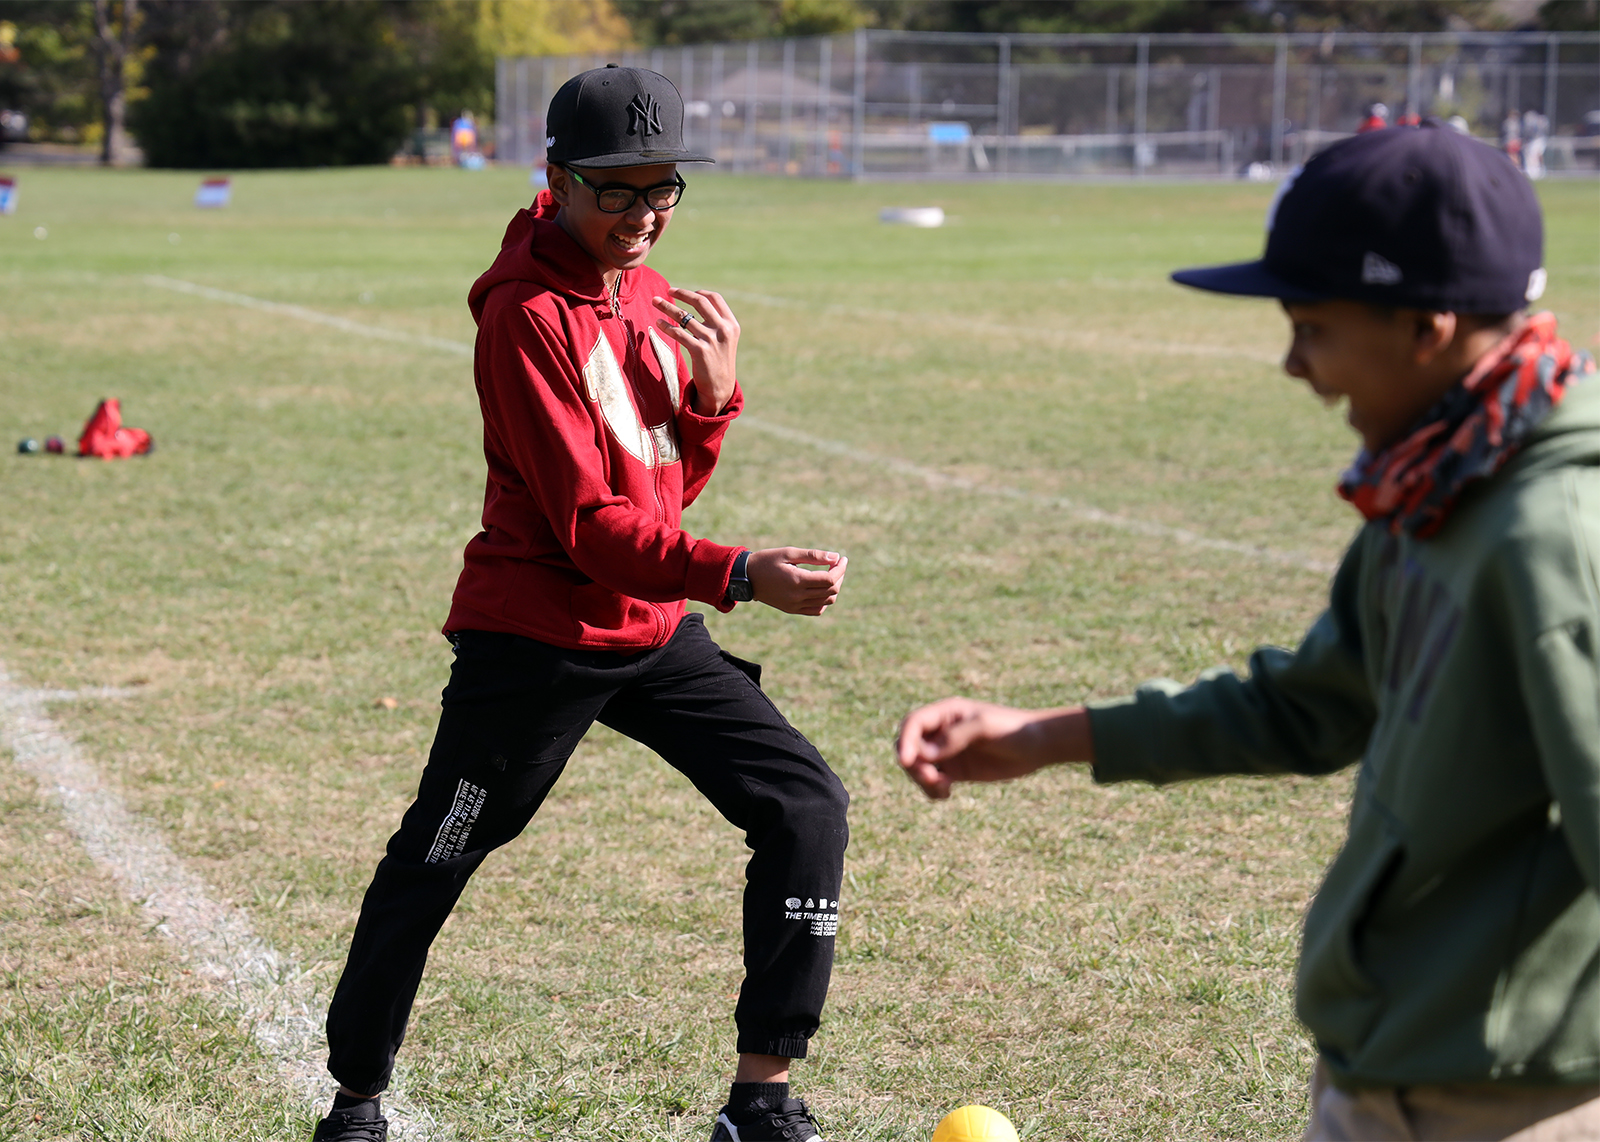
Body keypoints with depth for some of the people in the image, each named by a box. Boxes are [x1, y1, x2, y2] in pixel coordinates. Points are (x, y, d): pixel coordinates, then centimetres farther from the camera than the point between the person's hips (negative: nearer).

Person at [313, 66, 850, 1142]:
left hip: (657, 631, 7)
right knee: (429, 871, 3)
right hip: (534, 639, -7)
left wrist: (714, 392, -8)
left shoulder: (652, 296, 7)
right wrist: (739, 574, -32)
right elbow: (587, 523, -23)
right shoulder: (529, 316, -17)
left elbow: (671, 488, 10)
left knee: (807, 807, -2)